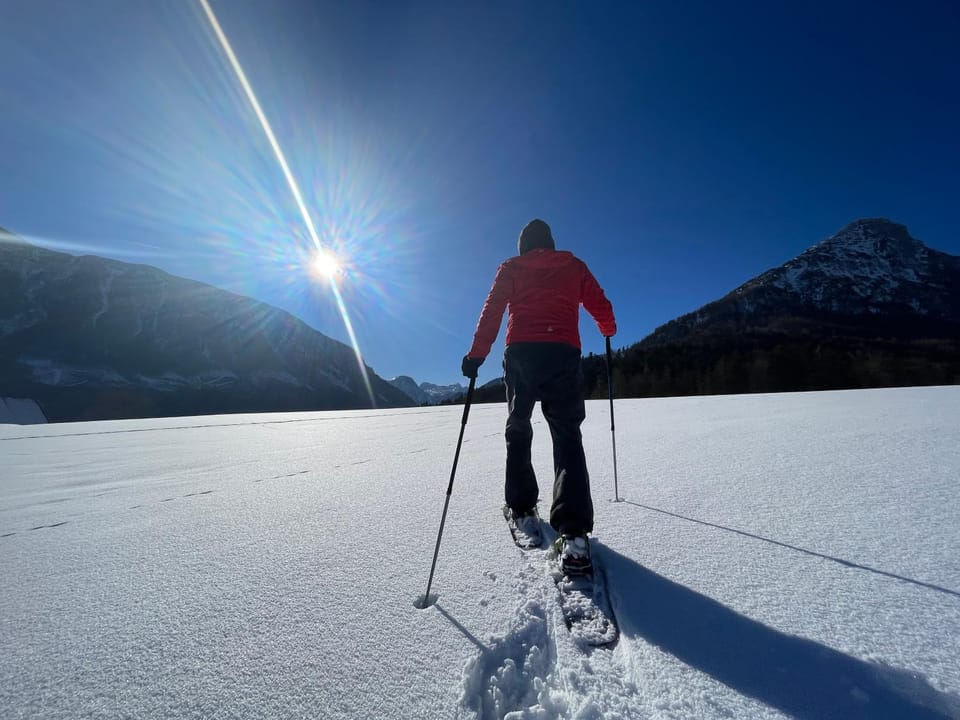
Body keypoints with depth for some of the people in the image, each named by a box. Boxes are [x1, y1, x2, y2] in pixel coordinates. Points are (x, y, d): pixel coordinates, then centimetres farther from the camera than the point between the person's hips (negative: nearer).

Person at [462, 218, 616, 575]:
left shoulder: (511, 268, 15)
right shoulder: (574, 265, 19)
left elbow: (491, 312, 4)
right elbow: (601, 306, 18)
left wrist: (476, 355, 2)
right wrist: (608, 330, 38)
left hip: (521, 353, 0)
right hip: (564, 354, 1)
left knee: (518, 429, 15)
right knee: (567, 436, -2)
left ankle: (521, 508, 17)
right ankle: (573, 532, -15)